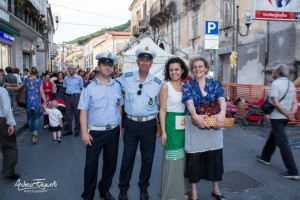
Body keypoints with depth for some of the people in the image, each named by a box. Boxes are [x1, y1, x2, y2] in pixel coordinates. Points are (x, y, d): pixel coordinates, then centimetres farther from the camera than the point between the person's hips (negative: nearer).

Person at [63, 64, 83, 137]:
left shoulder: (79, 78, 0)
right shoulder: (66, 78, 10)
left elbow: (81, 88, 5)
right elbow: (64, 87, 19)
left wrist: (79, 95, 0)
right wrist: (67, 93, 9)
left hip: (76, 96, -4)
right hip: (68, 97, 4)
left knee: (77, 114, 1)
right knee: (68, 114, 8)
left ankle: (77, 130, 11)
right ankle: (68, 130, 18)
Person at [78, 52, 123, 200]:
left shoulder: (117, 86, 4)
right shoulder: (89, 87, -7)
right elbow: (83, 110, -8)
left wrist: (120, 127, 9)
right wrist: (84, 132, -13)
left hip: (114, 131, 4)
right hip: (95, 132, -3)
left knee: (111, 163, 16)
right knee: (91, 164, 7)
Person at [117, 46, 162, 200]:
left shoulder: (157, 82, 0)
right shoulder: (126, 78, -4)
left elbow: (160, 105, 8)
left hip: (149, 124, 1)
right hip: (131, 123, -1)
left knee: (147, 159, 13)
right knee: (127, 158, 8)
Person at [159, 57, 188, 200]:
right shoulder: (166, 87, -7)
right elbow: (162, 110, -9)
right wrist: (163, 131, -13)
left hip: (184, 125, 5)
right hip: (172, 125, -5)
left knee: (182, 158, 14)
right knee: (172, 159, 3)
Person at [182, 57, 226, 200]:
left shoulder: (215, 84, 6)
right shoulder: (187, 86, 1)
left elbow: (222, 100, -11)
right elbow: (189, 102, -16)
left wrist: (222, 113, -34)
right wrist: (196, 116, -37)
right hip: (194, 126, -2)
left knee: (215, 157, 11)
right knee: (194, 158, 4)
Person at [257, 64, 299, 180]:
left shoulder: (275, 84, -14)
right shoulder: (291, 84, 11)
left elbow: (276, 103, -21)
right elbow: (295, 102, 5)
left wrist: (287, 114, -13)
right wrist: (291, 113, -8)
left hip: (277, 117, -9)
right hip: (285, 118, 9)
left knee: (282, 143, -6)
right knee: (272, 137, 23)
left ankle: (293, 171, -4)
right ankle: (265, 157, 40)